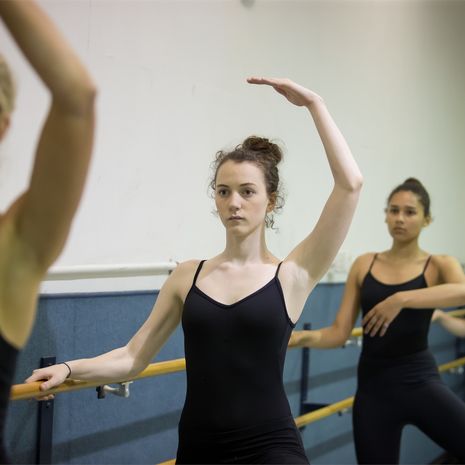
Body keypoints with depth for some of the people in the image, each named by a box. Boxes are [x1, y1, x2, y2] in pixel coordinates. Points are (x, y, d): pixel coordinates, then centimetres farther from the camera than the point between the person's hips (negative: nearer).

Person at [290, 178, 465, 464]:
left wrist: (401, 299, -32)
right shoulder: (364, 265, 8)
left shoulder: (438, 266, 1)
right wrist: (305, 337, -14)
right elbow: (339, 333, 5)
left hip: (419, 381, -2)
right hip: (373, 387, 3)